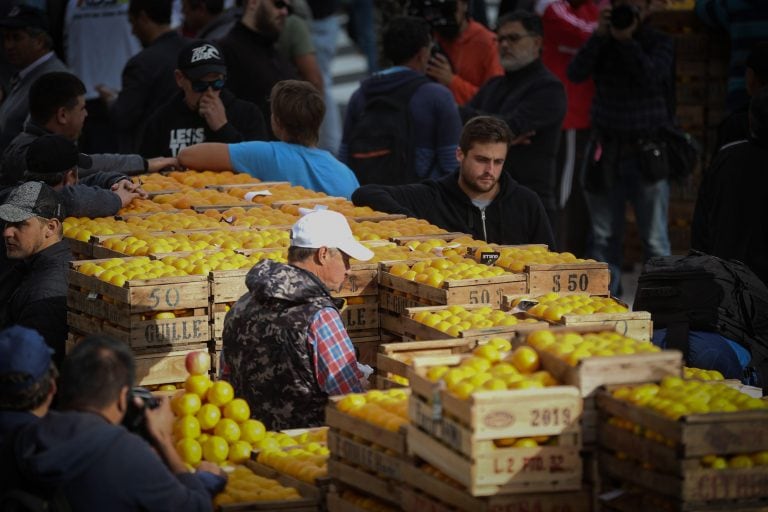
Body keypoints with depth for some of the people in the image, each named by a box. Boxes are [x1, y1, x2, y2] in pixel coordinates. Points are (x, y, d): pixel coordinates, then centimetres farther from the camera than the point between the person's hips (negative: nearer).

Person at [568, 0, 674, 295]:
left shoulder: (659, 43, 3)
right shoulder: (602, 43, 8)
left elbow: (651, 77, -16)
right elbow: (576, 73, -9)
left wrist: (627, 41, -22)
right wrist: (600, 35, -16)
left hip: (647, 153, -2)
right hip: (606, 150, 3)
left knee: (654, 238, -4)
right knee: (603, 236, 6)